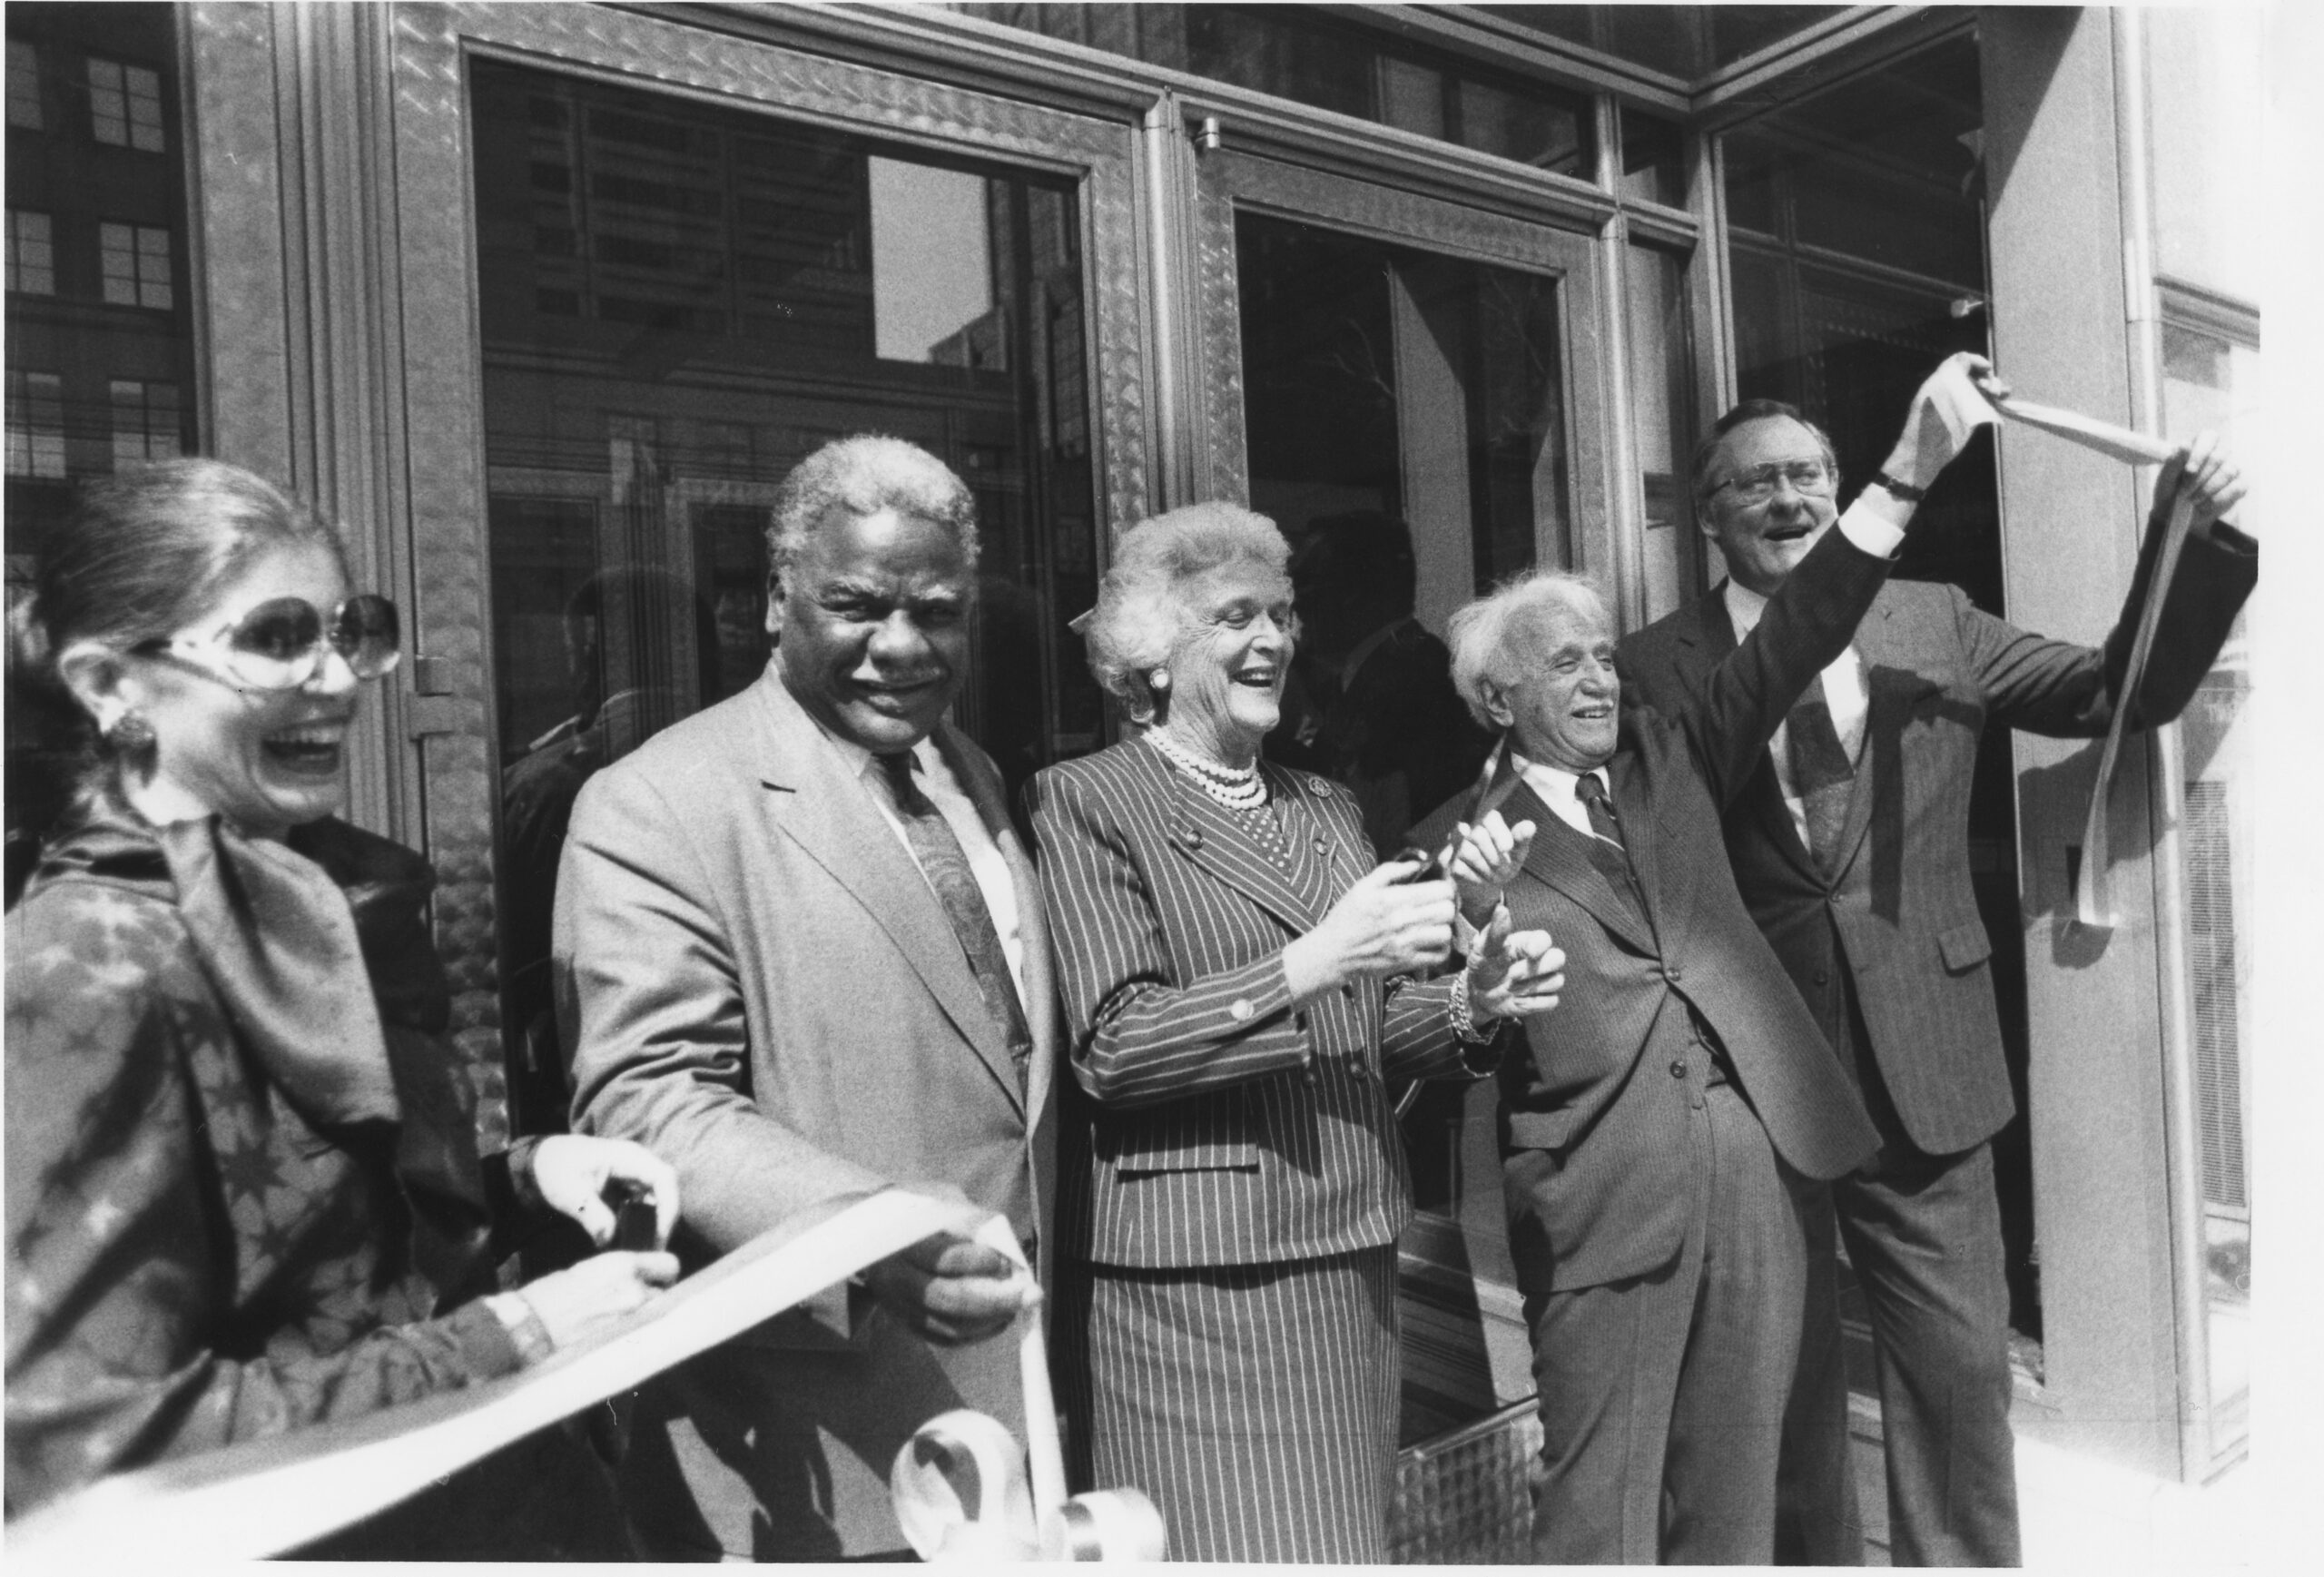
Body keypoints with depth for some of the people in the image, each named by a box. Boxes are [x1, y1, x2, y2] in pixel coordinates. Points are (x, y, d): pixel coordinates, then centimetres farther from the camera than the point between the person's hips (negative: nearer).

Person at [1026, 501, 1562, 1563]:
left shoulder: (1326, 807, 15)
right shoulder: (1086, 803, -7)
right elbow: (1109, 1049, -15)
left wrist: (1468, 1007, -4)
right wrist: (1309, 962, -23)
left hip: (1347, 1261, 7)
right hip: (1189, 1274, -6)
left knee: (1341, 1542, 16)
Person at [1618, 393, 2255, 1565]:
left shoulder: (1935, 622, 5)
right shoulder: (1657, 668, -4)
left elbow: (2125, 690, 5)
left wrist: (2191, 533, -9)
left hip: (1922, 1069, 2)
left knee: (1960, 1367, 12)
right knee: (1786, 1381, 15)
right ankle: (1813, 1554, 37)